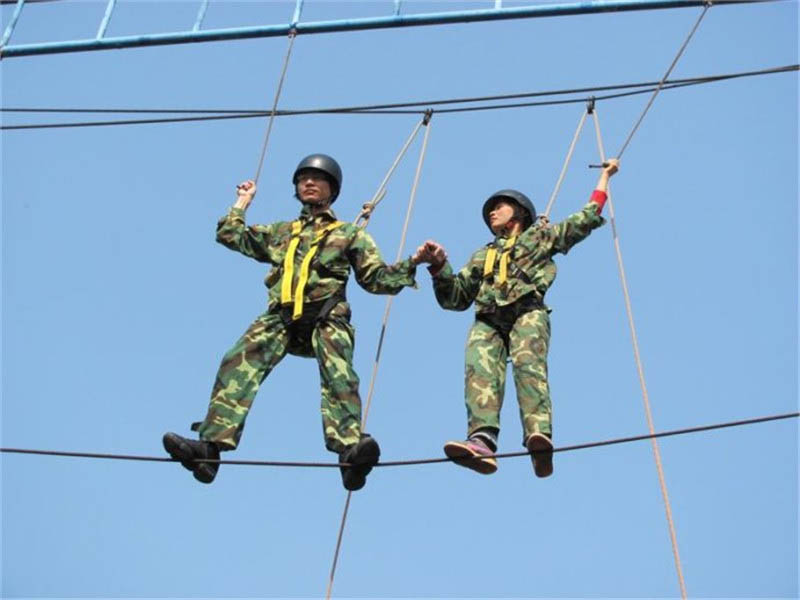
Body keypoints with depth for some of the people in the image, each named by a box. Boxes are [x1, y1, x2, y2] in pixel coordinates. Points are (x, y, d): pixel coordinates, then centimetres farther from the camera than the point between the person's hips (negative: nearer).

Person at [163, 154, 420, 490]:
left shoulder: (350, 234, 26)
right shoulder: (280, 232, 34)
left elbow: (376, 278, 17)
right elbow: (229, 236, 33)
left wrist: (411, 266, 3)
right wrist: (243, 202, 39)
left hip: (326, 317, -2)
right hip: (280, 318, 2)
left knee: (339, 375, -32)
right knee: (238, 364, -26)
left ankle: (350, 449, -51)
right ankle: (210, 445, -37)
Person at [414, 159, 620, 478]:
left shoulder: (540, 236, 32)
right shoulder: (482, 256, 40)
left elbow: (587, 218, 34)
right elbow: (455, 298, 31)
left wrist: (605, 176, 43)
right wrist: (439, 266, 15)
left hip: (528, 311, -2)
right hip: (487, 320, 2)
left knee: (528, 363, -33)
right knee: (479, 369, -30)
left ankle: (540, 436, -53)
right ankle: (482, 440, -51)